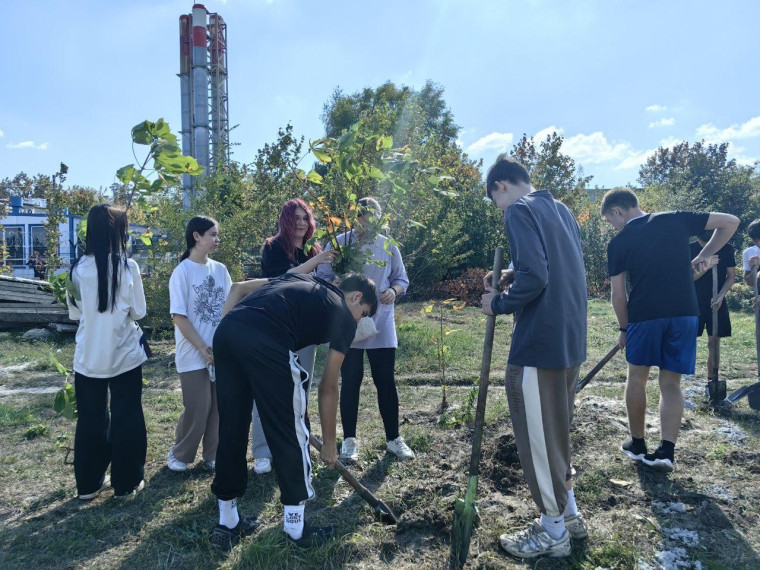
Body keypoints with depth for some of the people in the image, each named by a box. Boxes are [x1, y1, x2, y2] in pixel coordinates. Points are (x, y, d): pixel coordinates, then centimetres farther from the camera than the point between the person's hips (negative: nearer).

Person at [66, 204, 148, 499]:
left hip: (88, 357, 3)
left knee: (90, 421, 15)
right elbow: (139, 311, -4)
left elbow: (74, 312, 6)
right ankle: (126, 482, 20)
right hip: (124, 356, -3)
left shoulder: (79, 268, -5)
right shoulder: (128, 266, -12)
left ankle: (88, 483, 27)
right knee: (126, 419, 10)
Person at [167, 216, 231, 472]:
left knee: (219, 407, 9)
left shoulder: (220, 269, 5)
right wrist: (205, 350, -15)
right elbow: (179, 318, -11)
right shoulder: (182, 272, -9)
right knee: (197, 409, 2)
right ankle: (179, 455, 26)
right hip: (194, 356, -4)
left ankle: (213, 455, 27)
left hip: (220, 353, 4)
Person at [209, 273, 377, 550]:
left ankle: (227, 524, 32)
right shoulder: (344, 317, 17)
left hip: (225, 332, 7)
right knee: (290, 432, 9)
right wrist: (329, 442, 29)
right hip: (265, 342, -7)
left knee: (230, 427, 17)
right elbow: (328, 388, 19)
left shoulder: (300, 280, 34)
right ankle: (296, 528, 22)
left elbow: (238, 288, 28)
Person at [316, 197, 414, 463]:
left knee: (387, 382, 7)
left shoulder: (388, 246, 6)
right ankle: (349, 440, 21)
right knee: (350, 382, 6)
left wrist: (394, 290, -9)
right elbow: (322, 278, 0)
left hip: (382, 327, 2)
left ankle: (394, 438, 22)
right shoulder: (338, 243, -1)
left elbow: (402, 279, 12)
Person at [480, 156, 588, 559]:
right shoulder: (560, 210, 15)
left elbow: (534, 278, -23)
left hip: (539, 344, -9)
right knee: (554, 430, 22)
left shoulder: (520, 211, -12)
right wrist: (509, 276, 14)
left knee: (537, 437, 5)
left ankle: (553, 533, 20)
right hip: (569, 340, 9)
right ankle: (569, 514, 35)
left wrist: (498, 304, -8)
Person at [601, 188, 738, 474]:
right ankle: (666, 451, 4)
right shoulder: (675, 220, 7)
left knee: (637, 378, 16)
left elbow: (618, 294, 1)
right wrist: (705, 255, 16)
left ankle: (637, 444, 25)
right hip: (685, 313, 3)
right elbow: (730, 221, 9)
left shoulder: (618, 243, 1)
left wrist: (624, 329, 14)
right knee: (671, 384, 11)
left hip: (644, 315, -2)